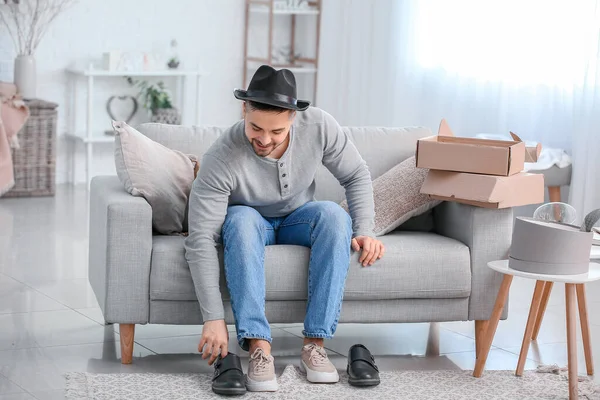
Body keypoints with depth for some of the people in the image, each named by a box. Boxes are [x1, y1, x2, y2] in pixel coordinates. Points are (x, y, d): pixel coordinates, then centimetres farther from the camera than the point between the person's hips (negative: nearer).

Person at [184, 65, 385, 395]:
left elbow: (357, 176, -7)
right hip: (249, 223, -2)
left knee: (333, 215, -31)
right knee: (241, 219, -37)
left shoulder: (319, 127, -25)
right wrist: (213, 319, -38)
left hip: (296, 220, 3)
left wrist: (364, 231, -20)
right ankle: (258, 346, -39)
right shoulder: (221, 159, -33)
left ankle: (315, 343, -29)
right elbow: (200, 240, -34)